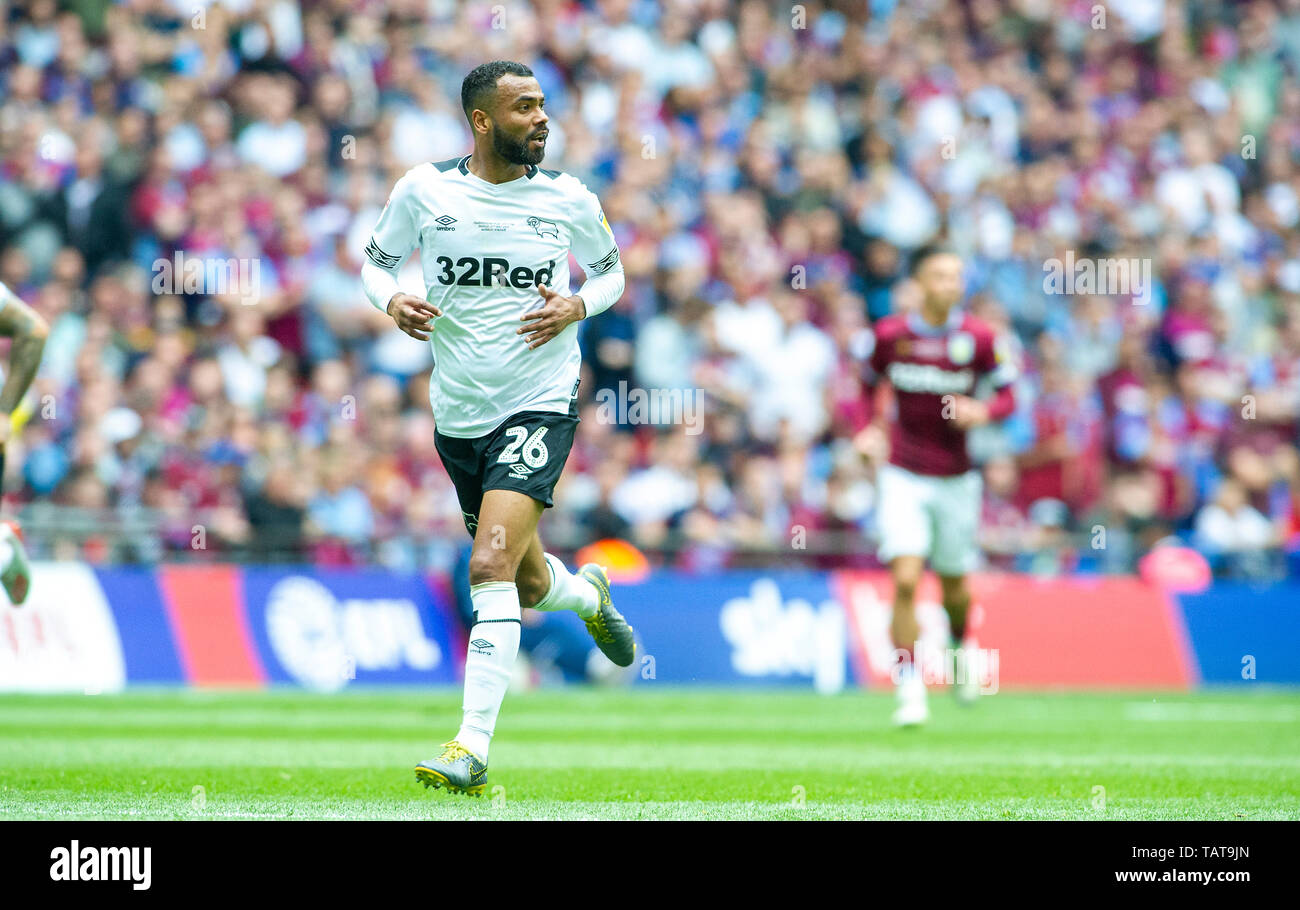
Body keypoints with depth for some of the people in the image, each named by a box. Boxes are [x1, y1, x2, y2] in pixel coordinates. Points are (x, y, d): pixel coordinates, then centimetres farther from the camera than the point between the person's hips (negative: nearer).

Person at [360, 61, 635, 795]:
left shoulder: (570, 200, -3)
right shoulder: (424, 190, -3)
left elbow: (611, 270, 13)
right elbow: (377, 260, 11)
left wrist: (578, 305, -8)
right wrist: (393, 301, -11)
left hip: (540, 403, -3)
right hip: (459, 412, 3)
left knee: (491, 565, -21)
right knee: (527, 588, 15)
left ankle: (474, 748, -22)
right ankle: (589, 592, 54)